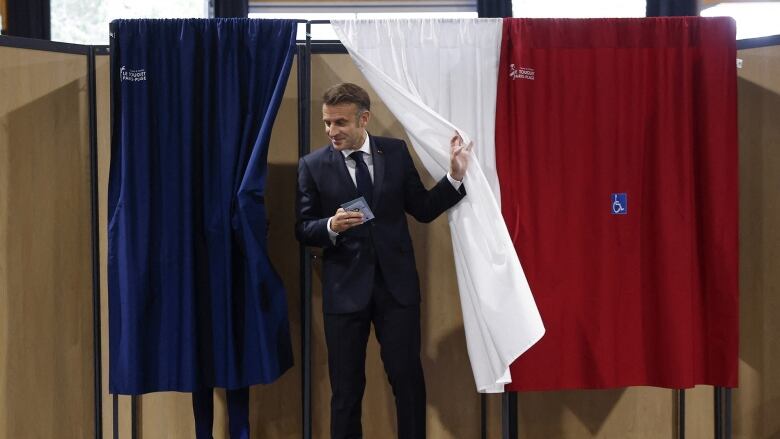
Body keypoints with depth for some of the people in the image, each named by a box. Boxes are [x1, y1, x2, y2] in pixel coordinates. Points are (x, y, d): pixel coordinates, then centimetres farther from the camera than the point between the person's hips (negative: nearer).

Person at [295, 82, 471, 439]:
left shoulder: (396, 152, 3)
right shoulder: (313, 165, -2)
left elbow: (423, 209, 6)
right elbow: (303, 230, -1)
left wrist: (455, 177, -6)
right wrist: (331, 226, -21)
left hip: (396, 283, 1)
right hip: (345, 289, -1)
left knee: (408, 378, 7)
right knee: (346, 386, 9)